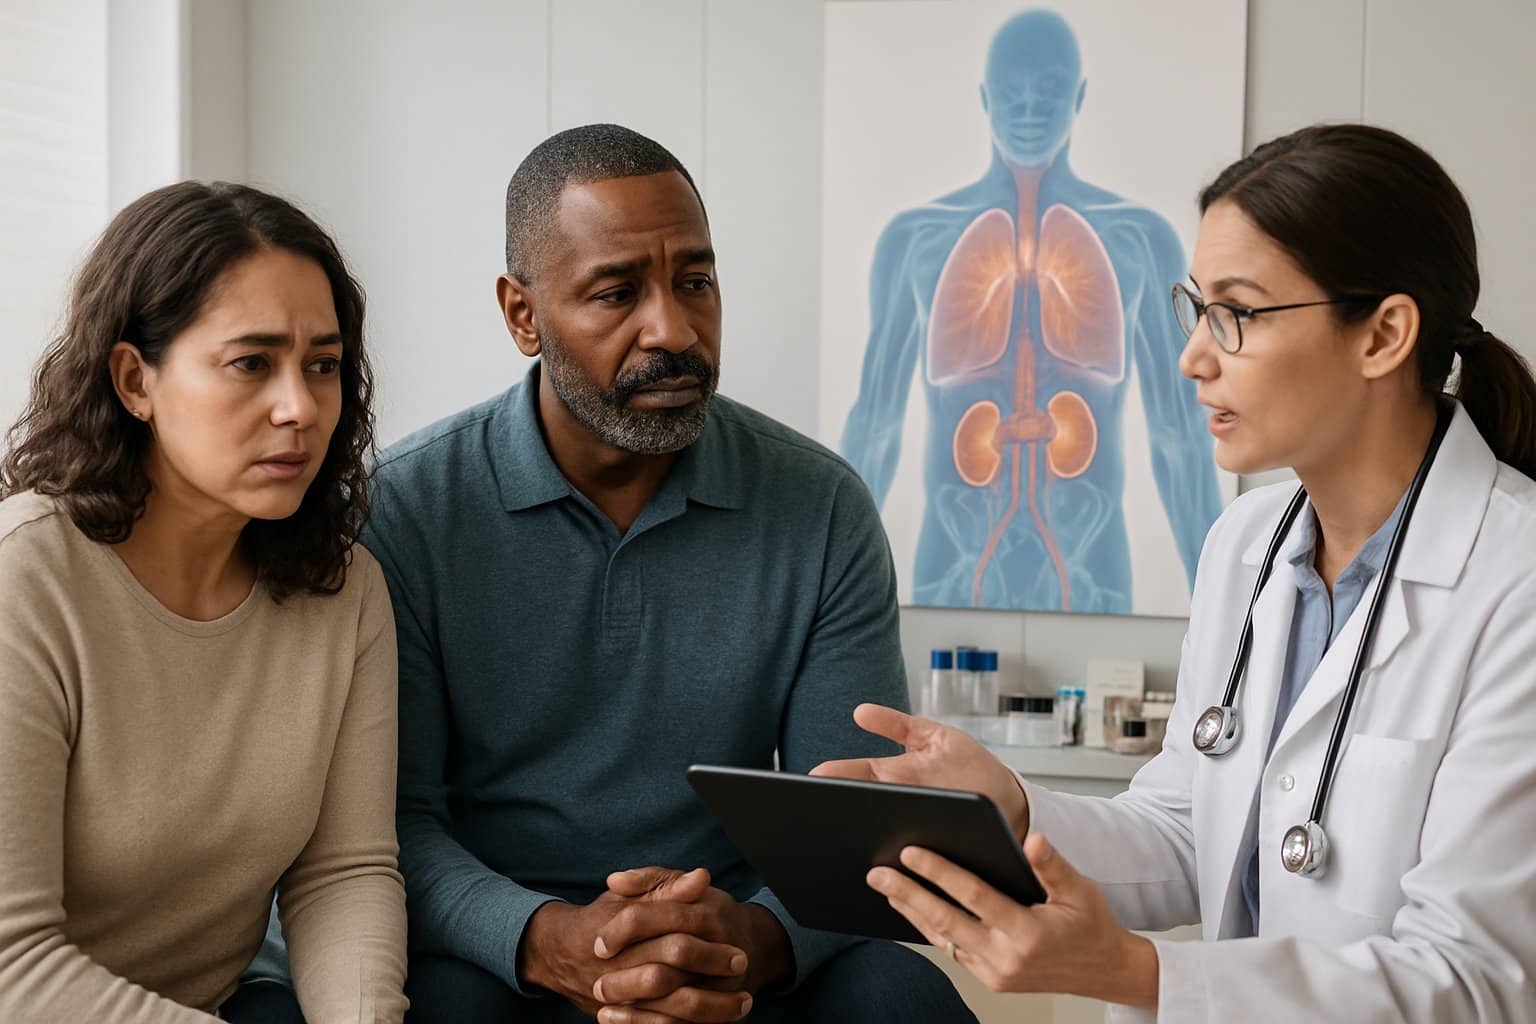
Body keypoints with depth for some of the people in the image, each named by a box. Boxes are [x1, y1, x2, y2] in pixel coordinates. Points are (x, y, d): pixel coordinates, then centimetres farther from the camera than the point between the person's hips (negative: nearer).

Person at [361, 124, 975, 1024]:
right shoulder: (402, 512, -5)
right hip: (490, 951, -1)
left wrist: (754, 938, -24)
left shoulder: (824, 512, 0)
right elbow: (392, 815, -7)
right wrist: (545, 941, -27)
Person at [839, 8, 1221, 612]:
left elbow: (1179, 436, 6)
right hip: (953, 573, 0)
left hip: (1090, 580, 0)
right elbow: (873, 429, 9)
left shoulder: (1139, 240, 4)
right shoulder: (914, 239, 5)